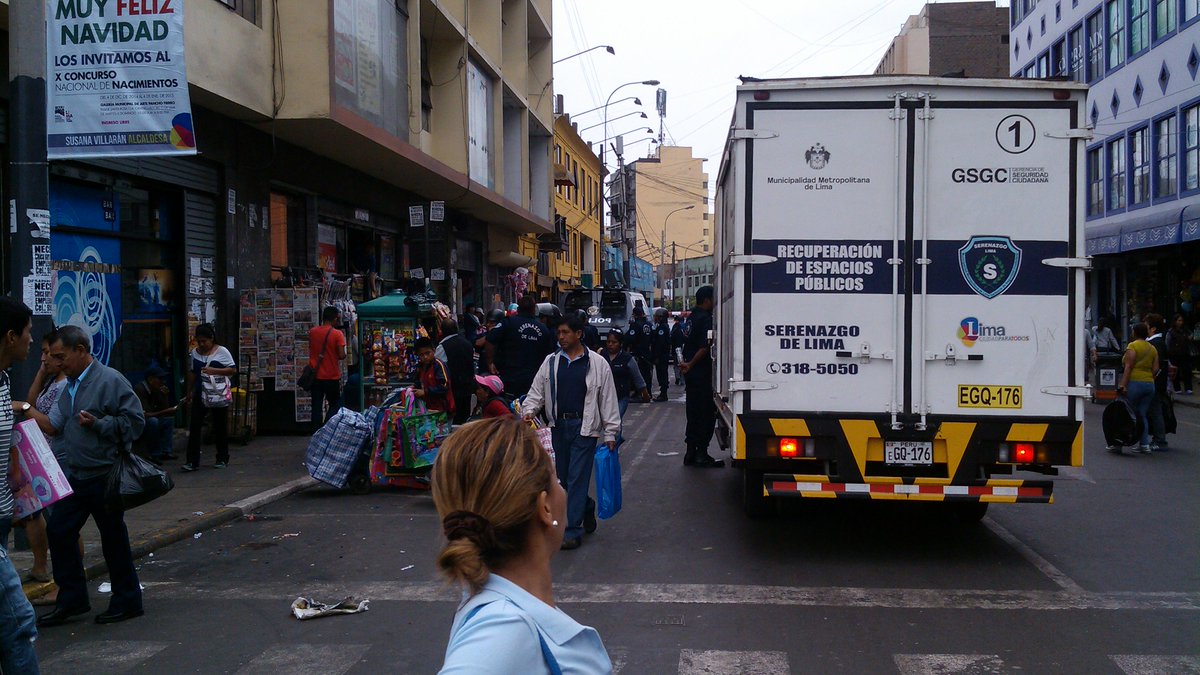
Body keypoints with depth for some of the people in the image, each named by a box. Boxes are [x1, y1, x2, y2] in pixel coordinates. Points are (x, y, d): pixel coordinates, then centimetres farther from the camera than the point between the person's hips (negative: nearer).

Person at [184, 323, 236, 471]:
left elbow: (233, 370, -10)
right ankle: (192, 462, -3)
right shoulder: (195, 352, 8)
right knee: (194, 427, -4)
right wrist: (189, 394, 18)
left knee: (220, 427, 6)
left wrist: (214, 370, -22)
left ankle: (222, 459, 19)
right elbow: (192, 373, 16)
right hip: (200, 395, 4)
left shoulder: (221, 351, -5)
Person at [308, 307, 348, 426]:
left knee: (316, 407, 9)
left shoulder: (312, 331, 2)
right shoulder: (337, 334, -12)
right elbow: (342, 356, -17)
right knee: (335, 406, 11)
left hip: (316, 376, 4)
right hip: (332, 377, -4)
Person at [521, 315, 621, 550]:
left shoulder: (597, 363, -3)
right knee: (563, 476, 13)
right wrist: (529, 410, -9)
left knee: (577, 478, -6)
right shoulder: (551, 362, 8)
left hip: (585, 427, -5)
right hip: (558, 426, 5)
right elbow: (537, 390, 10)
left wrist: (610, 433, -2)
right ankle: (587, 507, 38)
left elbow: (608, 399, 0)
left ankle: (574, 530, 0)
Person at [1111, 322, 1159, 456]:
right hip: (1149, 385, 6)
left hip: (1134, 383, -6)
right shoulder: (1152, 349, 12)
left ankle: (1118, 444, 2)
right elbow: (1155, 369, 8)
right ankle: (1145, 444, 6)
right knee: (1142, 415, 10)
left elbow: (1128, 367, -15)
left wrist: (1122, 385, -17)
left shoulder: (1133, 346, -7)